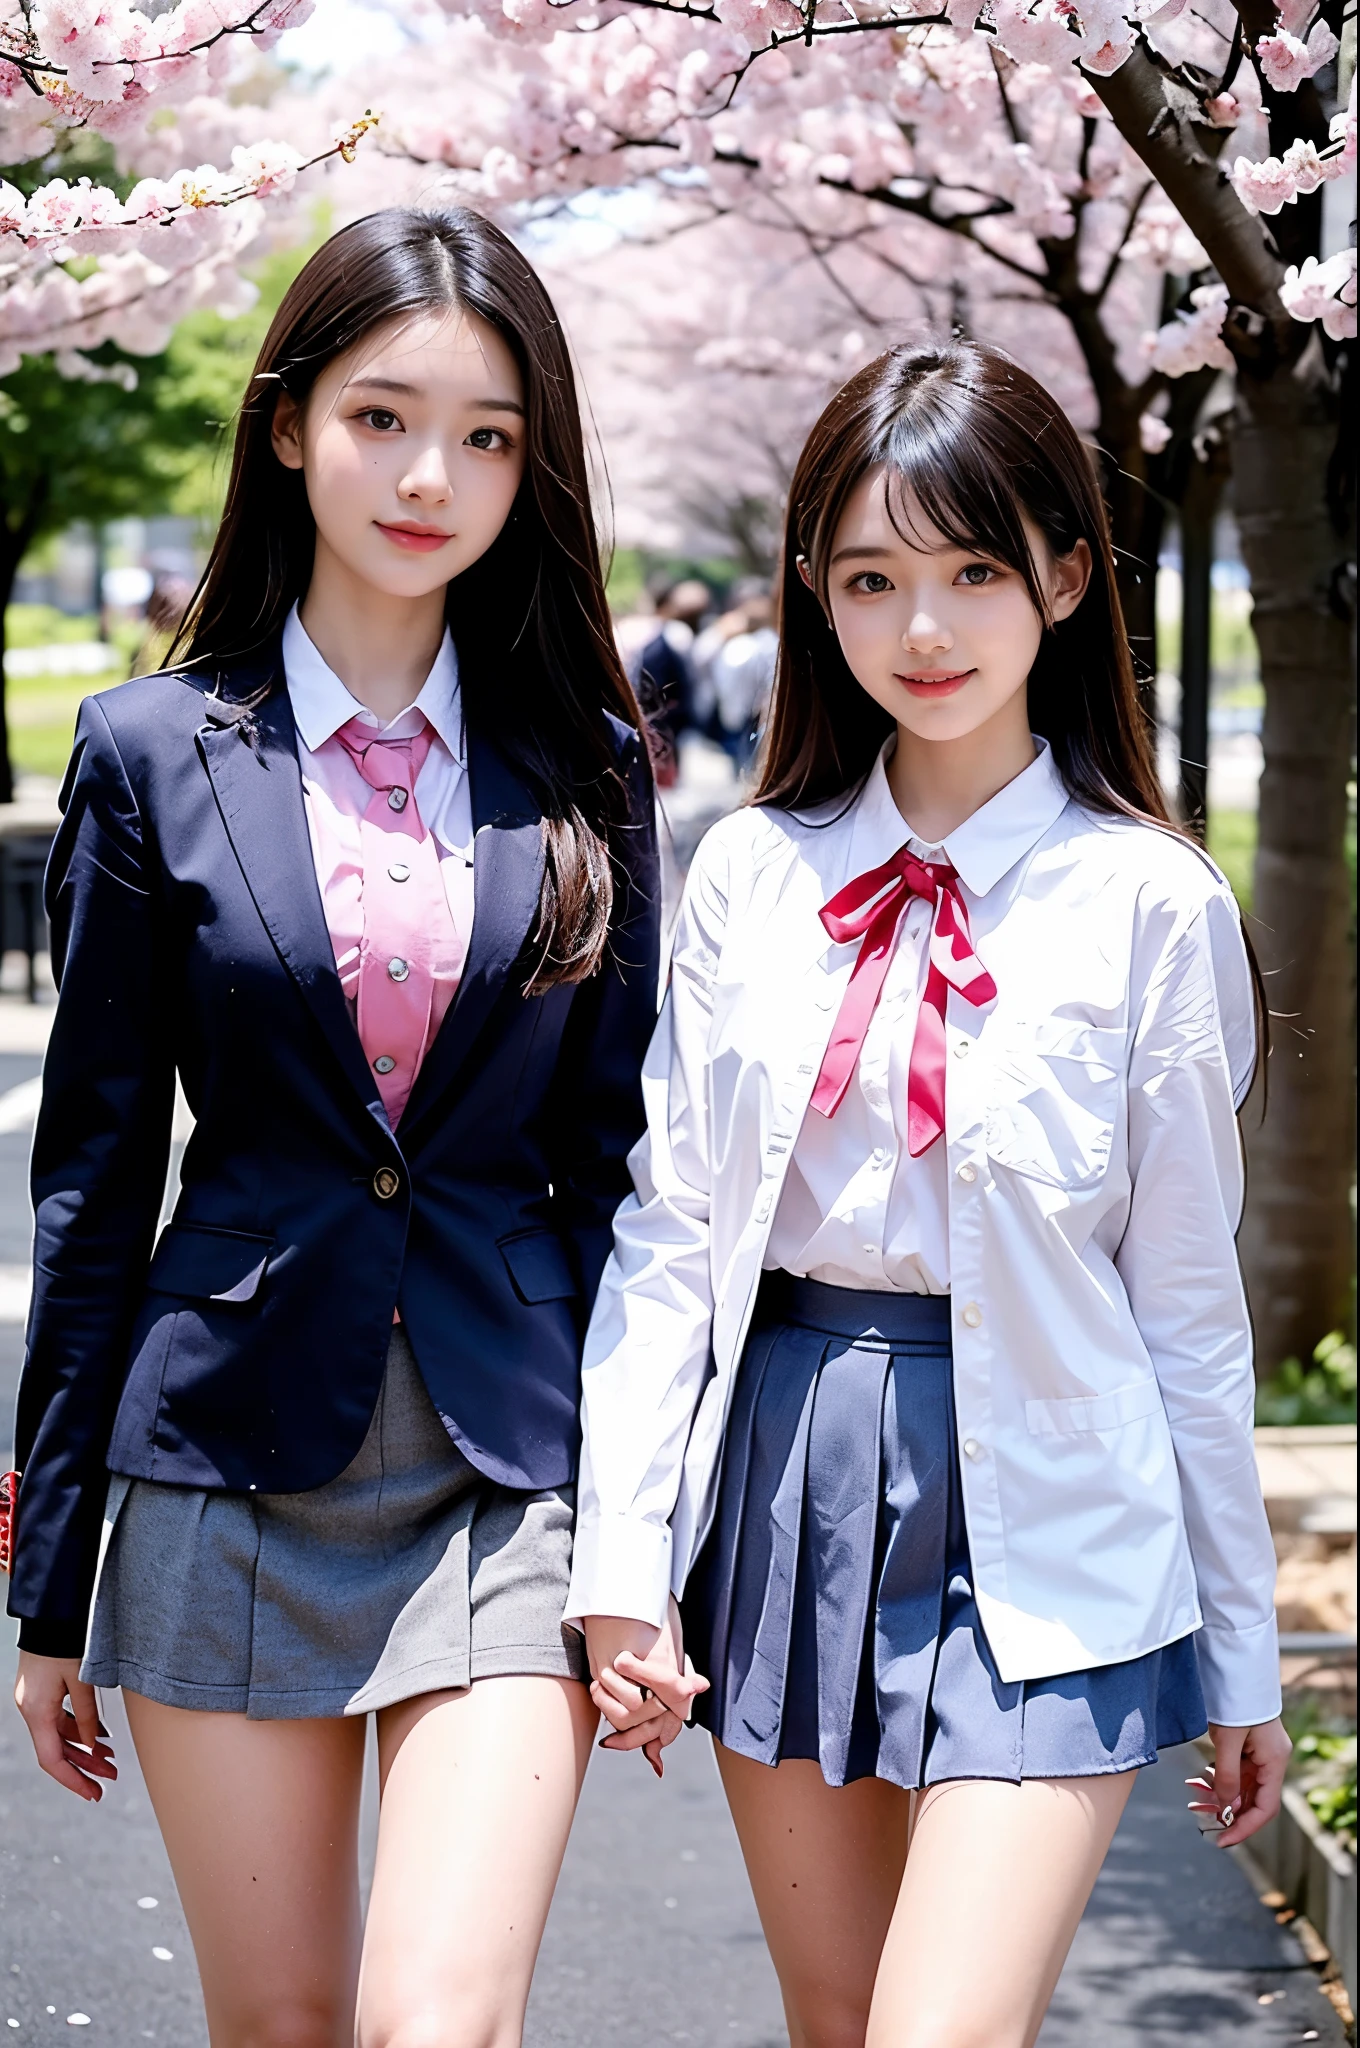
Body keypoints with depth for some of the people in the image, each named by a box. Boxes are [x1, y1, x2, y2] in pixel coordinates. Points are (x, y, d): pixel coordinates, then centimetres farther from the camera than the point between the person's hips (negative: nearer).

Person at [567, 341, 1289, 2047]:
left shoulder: (1146, 902, -4)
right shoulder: (753, 873, 4)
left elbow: (1188, 1299, 0)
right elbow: (664, 1227, 3)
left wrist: (1240, 1655, 4)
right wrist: (622, 1564, -4)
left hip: (1044, 1536, -3)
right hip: (786, 1482, 3)